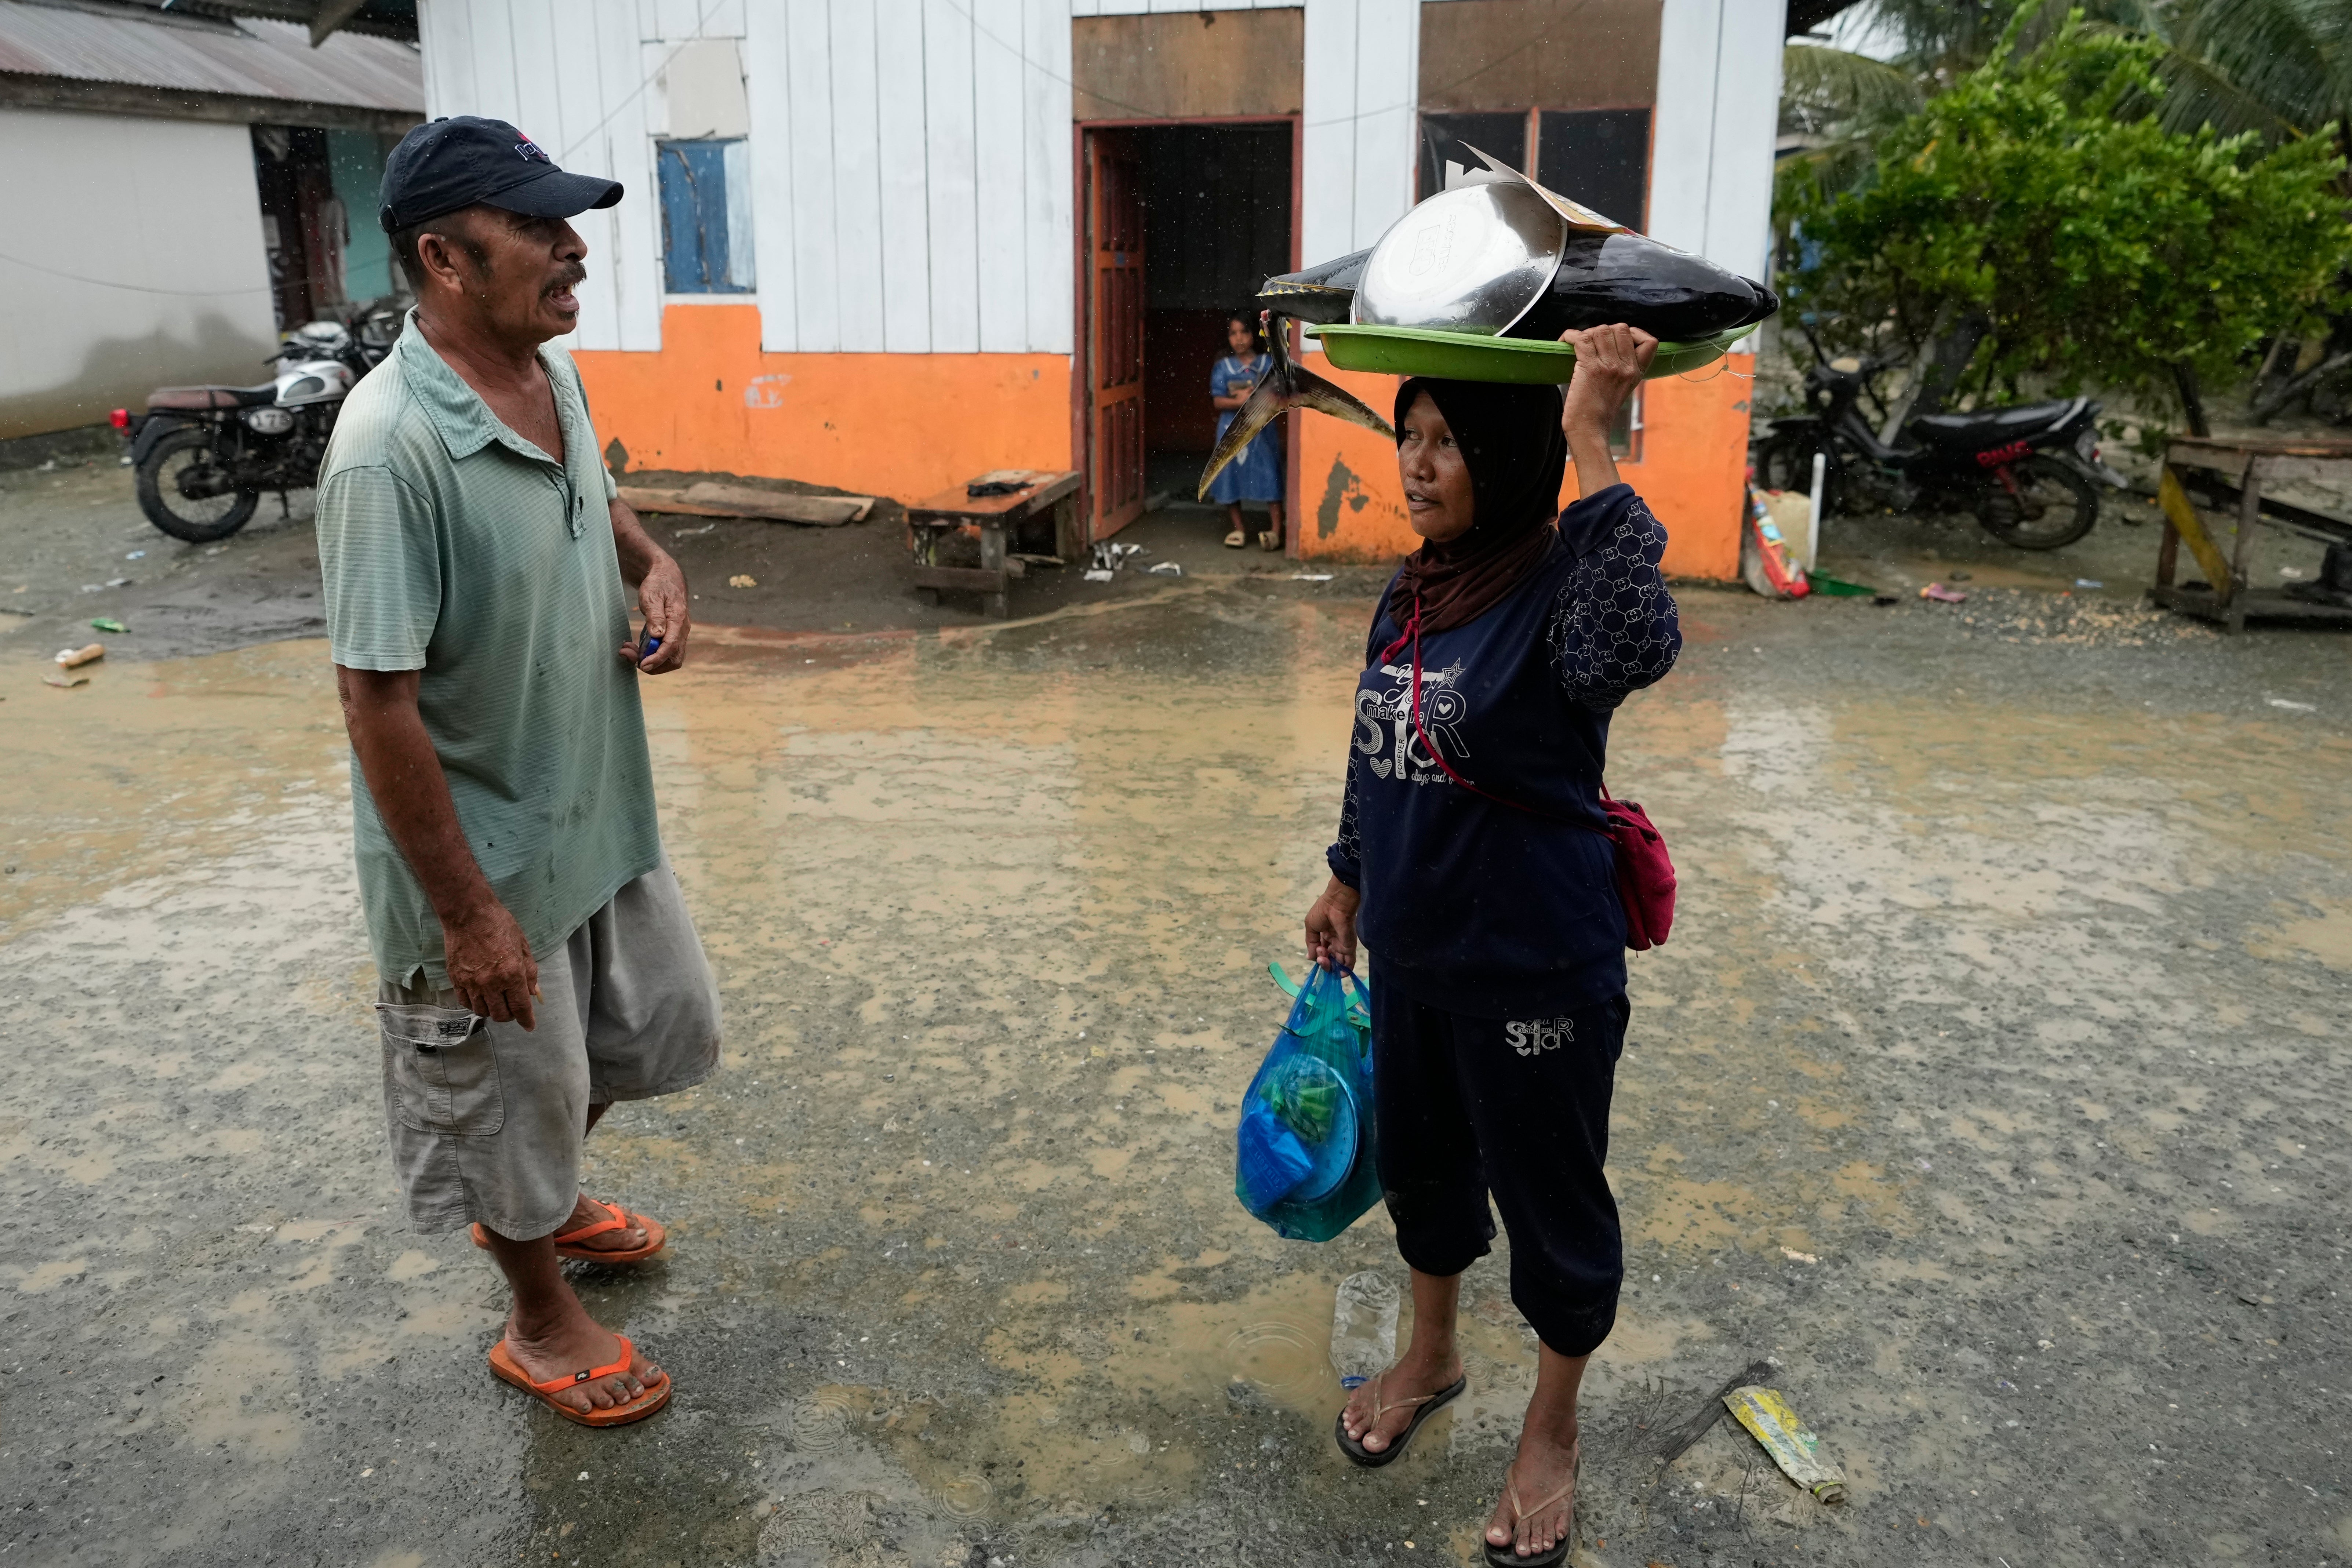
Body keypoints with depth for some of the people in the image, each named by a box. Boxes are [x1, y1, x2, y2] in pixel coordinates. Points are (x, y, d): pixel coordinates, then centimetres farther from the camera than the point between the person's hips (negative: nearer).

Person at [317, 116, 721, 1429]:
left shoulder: (556, 377, -2)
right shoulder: (391, 449, -28)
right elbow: (378, 702, -25)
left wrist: (653, 564, -3)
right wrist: (467, 912, -21)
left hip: (605, 814, 8)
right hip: (489, 853, -8)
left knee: (667, 1022, 24)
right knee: (514, 1093, 13)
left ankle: (552, 1194, 52)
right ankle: (545, 1320, 39)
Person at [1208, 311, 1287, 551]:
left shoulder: (1268, 364, 2)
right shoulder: (1222, 367, 3)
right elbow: (1218, 401, -4)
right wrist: (1239, 401, -20)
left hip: (1262, 428, -1)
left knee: (1269, 476, -5)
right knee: (1231, 476, 3)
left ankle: (1276, 530, -1)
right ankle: (1239, 529, 15)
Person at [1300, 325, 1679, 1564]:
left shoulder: (1558, 584, -21)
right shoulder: (1415, 593, 1)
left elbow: (1638, 645, -45)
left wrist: (1591, 445, -41)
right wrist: (1348, 880, 21)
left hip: (1537, 976, -7)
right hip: (1414, 956, 7)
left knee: (1549, 1196, 13)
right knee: (1420, 1159, 24)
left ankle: (1553, 1430, 37)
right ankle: (1430, 1356, 51)